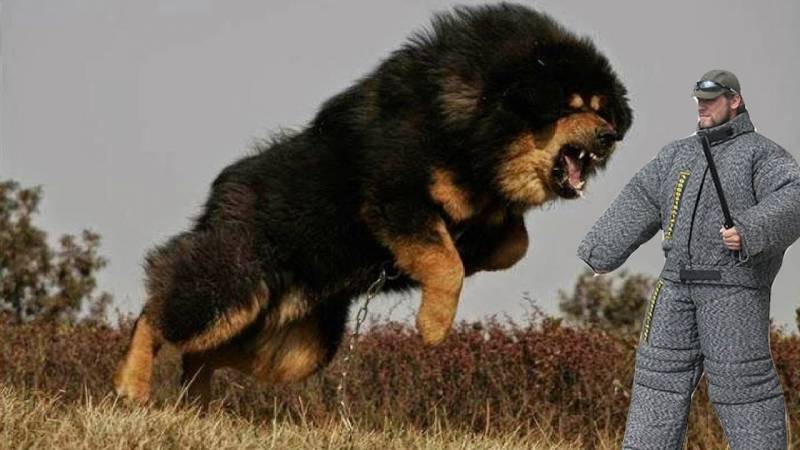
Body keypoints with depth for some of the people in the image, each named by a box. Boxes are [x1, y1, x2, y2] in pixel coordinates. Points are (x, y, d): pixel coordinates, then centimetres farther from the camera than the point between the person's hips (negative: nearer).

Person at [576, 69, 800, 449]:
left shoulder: (761, 154, -3)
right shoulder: (679, 154, 17)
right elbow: (637, 203, 17)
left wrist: (750, 232, -35)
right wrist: (600, 253, 13)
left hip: (734, 285, -6)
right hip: (679, 284, 6)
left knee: (740, 376, -6)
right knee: (661, 370, 4)